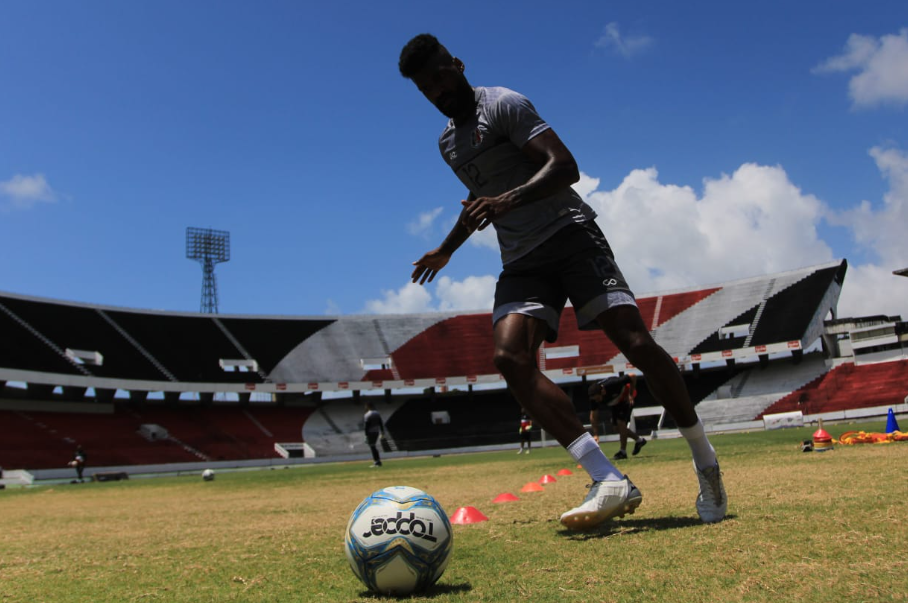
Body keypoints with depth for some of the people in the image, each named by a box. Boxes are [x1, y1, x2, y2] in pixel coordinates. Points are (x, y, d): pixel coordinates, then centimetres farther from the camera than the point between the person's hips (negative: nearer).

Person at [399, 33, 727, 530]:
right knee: (509, 355, -22)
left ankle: (706, 466, 2)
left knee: (637, 344, -20)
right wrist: (445, 250, 48)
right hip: (521, 261, 6)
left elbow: (564, 166, -16)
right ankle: (610, 482, -26)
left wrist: (508, 200, -32)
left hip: (570, 234, -6)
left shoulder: (503, 105, -3)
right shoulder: (447, 144, 21)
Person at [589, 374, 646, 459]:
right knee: (617, 426, 2)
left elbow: (632, 376, -30)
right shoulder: (594, 398, -28)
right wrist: (595, 434, -25)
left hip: (625, 398, -5)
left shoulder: (613, 384, -42)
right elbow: (593, 416, -20)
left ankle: (622, 451, -11)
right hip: (614, 404, 5)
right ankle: (639, 440, 25)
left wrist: (631, 395, -26)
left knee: (620, 422, -19)